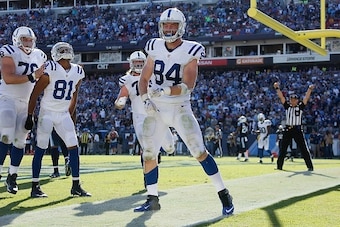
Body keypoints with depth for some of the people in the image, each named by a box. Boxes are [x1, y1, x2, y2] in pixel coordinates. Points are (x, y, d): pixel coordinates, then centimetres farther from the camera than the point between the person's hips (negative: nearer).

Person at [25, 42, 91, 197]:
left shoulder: (77, 72, 1)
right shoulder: (50, 70, -16)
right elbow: (35, 94, -10)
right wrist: (29, 117, -10)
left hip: (64, 114, 5)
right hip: (47, 113, -5)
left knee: (73, 147, -2)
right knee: (40, 148, -5)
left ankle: (76, 186, 5)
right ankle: (35, 187, 1)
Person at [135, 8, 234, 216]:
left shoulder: (190, 52, -11)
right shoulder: (155, 48, 2)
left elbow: (188, 86, -19)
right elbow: (144, 79, 8)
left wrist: (165, 90, -32)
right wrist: (146, 99, -9)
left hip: (180, 109, -4)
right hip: (157, 110, 4)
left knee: (199, 151, -11)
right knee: (149, 155, 3)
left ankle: (224, 195, -2)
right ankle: (152, 199, 17)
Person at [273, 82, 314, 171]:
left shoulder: (300, 106, 5)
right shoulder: (287, 106, 10)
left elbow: (306, 98, -6)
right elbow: (281, 97, 2)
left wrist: (310, 89, -20)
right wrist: (277, 88, -9)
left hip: (297, 130, -3)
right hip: (288, 130, 3)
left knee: (304, 149, -4)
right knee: (283, 148, 7)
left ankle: (310, 166, -2)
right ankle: (279, 166, 15)